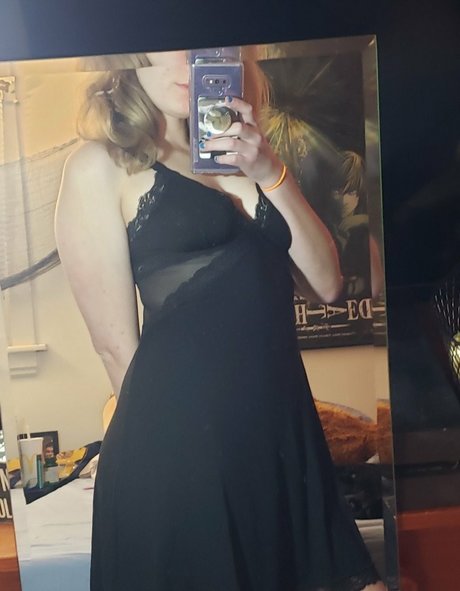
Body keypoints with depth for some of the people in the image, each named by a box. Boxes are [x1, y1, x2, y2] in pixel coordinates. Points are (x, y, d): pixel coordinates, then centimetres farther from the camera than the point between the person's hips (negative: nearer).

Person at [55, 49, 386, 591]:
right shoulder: (101, 166, -2)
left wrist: (270, 173, -6)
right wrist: (174, 431, 0)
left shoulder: (238, 157, 15)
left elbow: (324, 283, 5)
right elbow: (116, 340, -5)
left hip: (285, 427, 6)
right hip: (179, 441, -5)